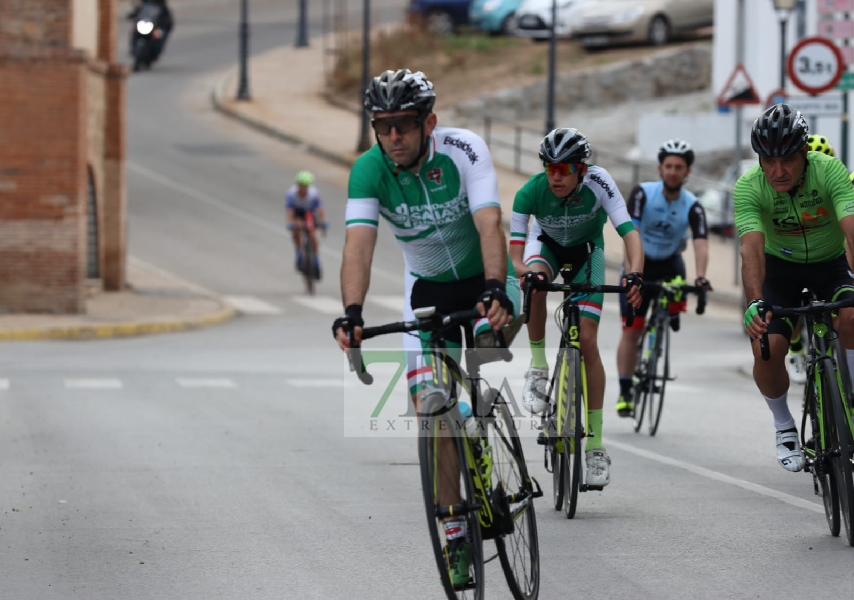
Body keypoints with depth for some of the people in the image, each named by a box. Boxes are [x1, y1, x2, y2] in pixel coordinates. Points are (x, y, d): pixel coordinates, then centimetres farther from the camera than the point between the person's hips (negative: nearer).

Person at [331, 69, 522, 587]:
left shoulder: (464, 150, -26)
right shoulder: (369, 169, -21)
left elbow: (489, 223, -37)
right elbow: (359, 243, -32)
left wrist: (495, 290, -54)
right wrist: (352, 314, -49)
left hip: (483, 277, -2)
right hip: (428, 290, 2)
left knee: (492, 331, -35)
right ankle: (455, 532, 2)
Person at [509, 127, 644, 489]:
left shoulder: (598, 183, -33)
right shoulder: (530, 193, -31)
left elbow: (630, 233, -39)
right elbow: (515, 257, -33)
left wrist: (634, 274, -56)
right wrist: (523, 272, -56)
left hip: (586, 251, -1)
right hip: (547, 244, 1)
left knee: (587, 340, -13)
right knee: (534, 282, -37)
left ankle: (596, 443, -8)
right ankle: (538, 365, -17)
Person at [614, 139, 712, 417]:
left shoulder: (692, 207, -17)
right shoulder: (642, 194, -19)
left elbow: (701, 243, -29)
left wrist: (700, 277, -47)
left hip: (669, 263, 1)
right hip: (640, 264, -1)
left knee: (676, 300, -28)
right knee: (631, 331, -6)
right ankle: (625, 391, 3)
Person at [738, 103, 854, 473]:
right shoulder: (748, 188, -26)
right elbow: (752, 249, -38)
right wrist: (755, 304, -55)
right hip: (780, 267, 1)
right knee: (767, 348, -20)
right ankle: (784, 427, 7)